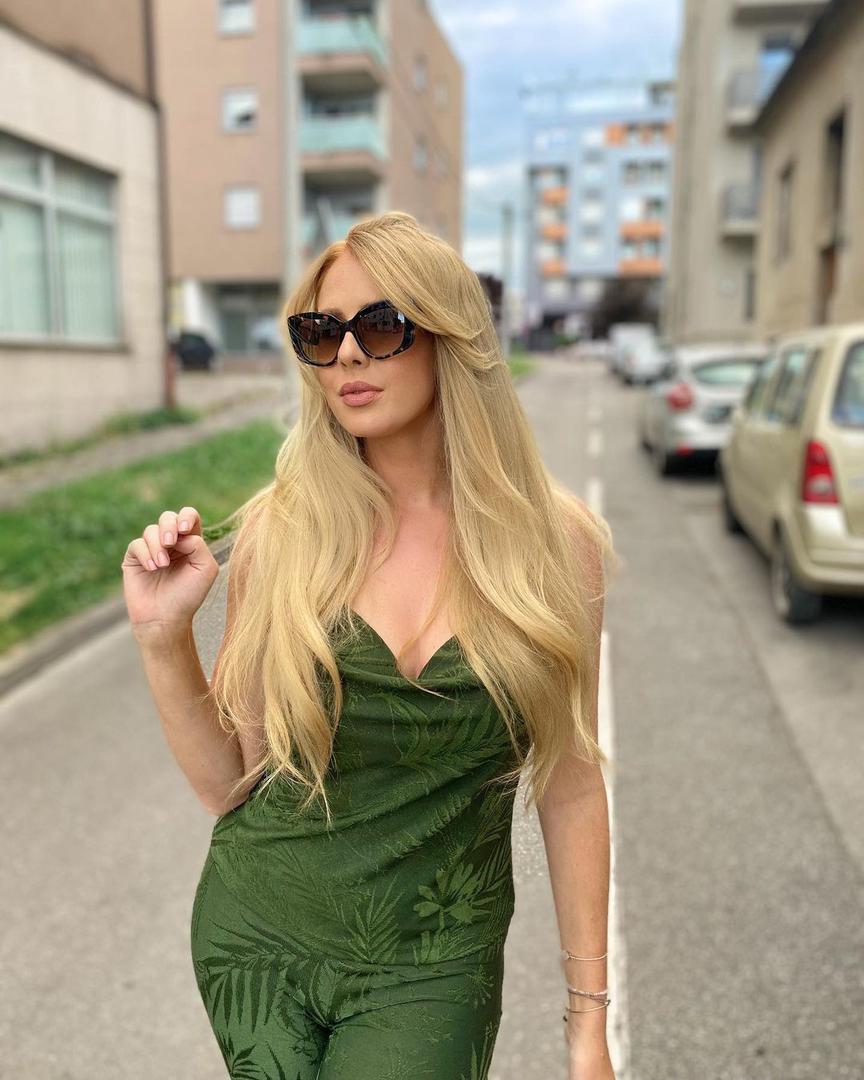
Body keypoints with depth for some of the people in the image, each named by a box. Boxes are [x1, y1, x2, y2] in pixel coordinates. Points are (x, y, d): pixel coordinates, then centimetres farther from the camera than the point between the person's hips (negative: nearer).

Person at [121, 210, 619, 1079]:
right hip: (258, 940, 1)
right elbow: (229, 783, -4)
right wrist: (163, 639, -18)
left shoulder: (555, 540, -11)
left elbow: (570, 786, -4)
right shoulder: (279, 530, -11)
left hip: (431, 970, 0)